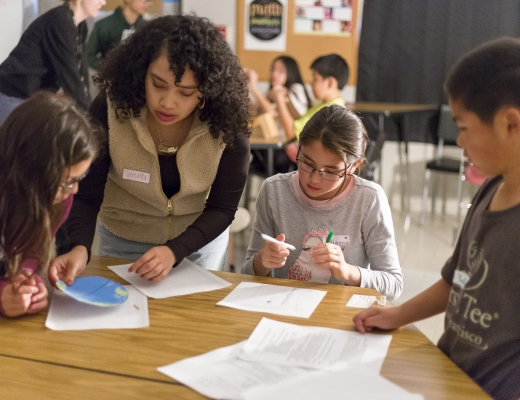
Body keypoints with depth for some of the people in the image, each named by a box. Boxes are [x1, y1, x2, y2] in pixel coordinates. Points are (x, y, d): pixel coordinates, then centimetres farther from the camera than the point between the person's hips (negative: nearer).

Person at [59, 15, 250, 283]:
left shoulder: (227, 124, -25)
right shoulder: (110, 109, -25)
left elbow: (222, 209, -18)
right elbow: (85, 195, -21)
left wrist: (174, 251, -34)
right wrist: (79, 248, -41)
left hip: (201, 241, 0)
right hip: (123, 241, 0)